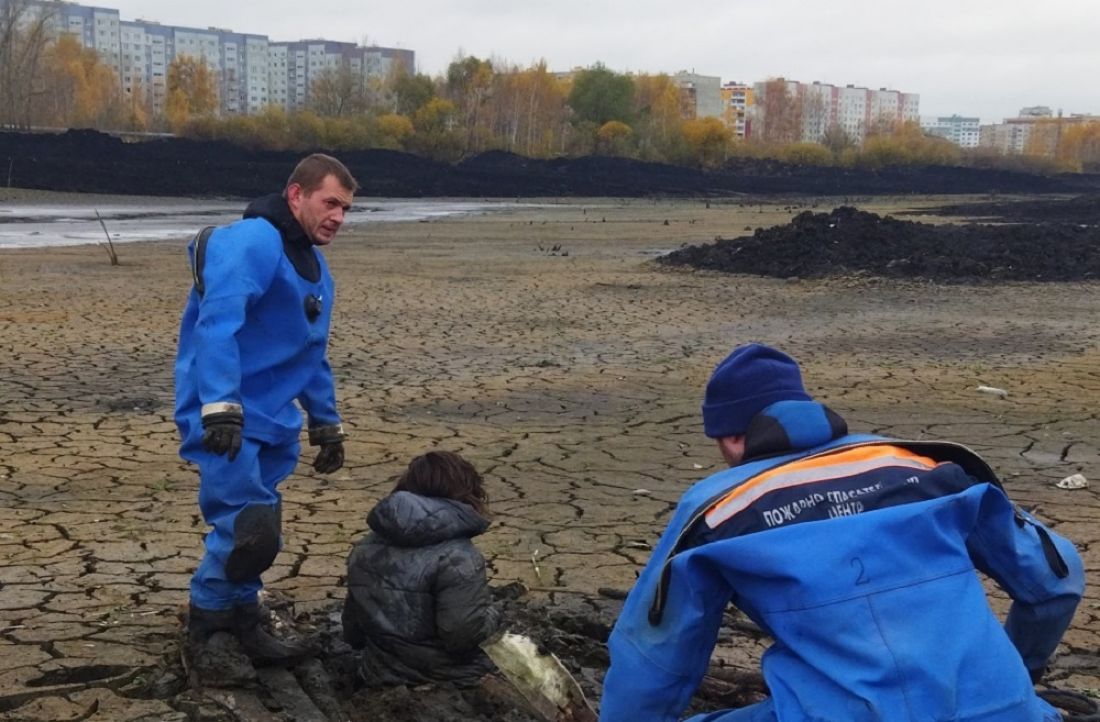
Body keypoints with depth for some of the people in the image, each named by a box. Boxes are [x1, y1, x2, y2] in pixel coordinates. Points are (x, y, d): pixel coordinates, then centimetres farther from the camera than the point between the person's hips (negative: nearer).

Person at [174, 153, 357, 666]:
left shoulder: (316, 270, 17)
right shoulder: (251, 242, -14)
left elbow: (312, 357, 27)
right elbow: (216, 325, -26)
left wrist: (326, 425, 27)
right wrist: (220, 407, -34)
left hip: (269, 421, 9)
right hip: (223, 420, -9)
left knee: (252, 533, 13)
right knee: (251, 531, -16)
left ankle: (236, 628, 28)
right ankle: (209, 628, 5)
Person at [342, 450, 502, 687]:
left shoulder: (365, 548, 2)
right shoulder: (457, 556, -21)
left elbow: (353, 632, 10)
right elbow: (465, 633, -26)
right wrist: (492, 612, -6)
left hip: (383, 681, 7)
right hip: (448, 689, -7)